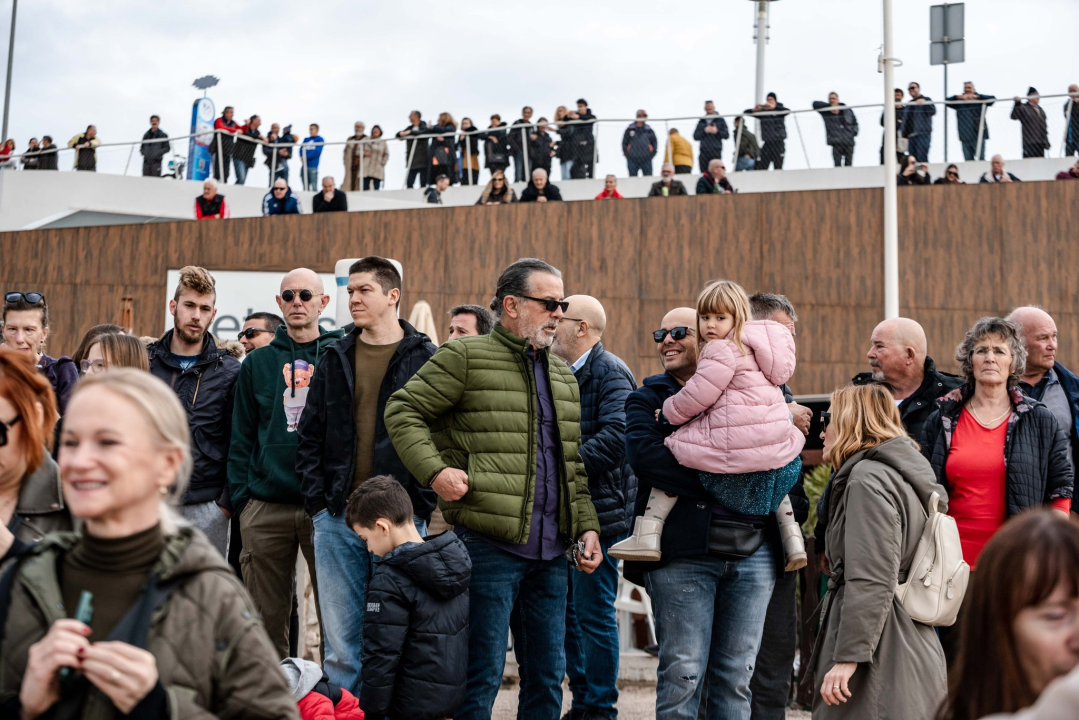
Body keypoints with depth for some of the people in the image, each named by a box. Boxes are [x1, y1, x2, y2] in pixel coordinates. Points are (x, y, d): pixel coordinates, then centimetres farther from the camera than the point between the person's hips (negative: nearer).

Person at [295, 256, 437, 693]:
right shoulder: (335, 359, 11)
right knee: (340, 640, 7)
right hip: (336, 518, 3)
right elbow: (309, 435, 12)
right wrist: (317, 499, 2)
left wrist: (421, 505, -10)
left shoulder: (425, 359, 1)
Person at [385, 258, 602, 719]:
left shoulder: (563, 377, 19)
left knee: (547, 676, 12)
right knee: (483, 674, -2)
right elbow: (403, 411, -3)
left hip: (551, 552, 7)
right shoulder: (465, 357, -2)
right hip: (488, 543, -7)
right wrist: (434, 470, -16)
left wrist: (587, 526, 14)